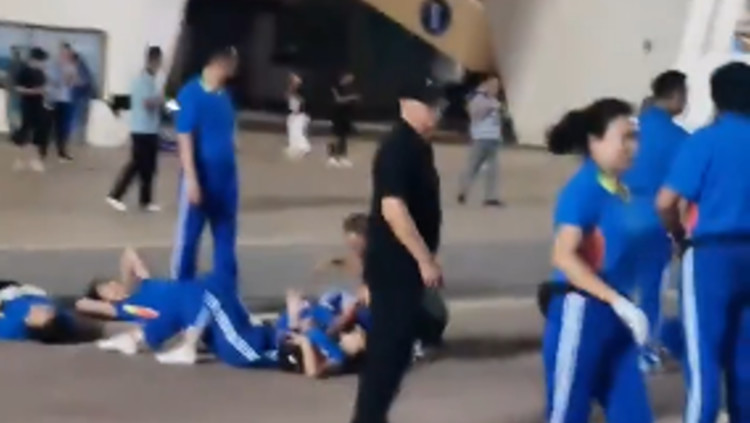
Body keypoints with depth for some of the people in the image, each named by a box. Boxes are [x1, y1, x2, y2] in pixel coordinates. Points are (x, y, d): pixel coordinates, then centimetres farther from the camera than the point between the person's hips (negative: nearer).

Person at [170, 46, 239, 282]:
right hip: (200, 178, -6)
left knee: (226, 238, 11)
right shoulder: (191, 94, -11)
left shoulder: (224, 96, 9)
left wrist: (231, 173, 15)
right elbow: (184, 139, -14)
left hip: (226, 177, 6)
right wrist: (191, 179, -18)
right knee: (188, 236, 3)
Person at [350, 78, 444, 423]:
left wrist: (425, 259, 22)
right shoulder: (397, 148, -19)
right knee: (388, 347, -7)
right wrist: (425, 260, -24)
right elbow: (393, 208, -27)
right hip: (395, 264, -10)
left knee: (396, 345, 14)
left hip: (406, 264, 10)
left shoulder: (418, 146, 12)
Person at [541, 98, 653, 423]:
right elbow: (564, 257, -24)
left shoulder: (619, 191, 8)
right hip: (580, 311, -8)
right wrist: (619, 302, -25)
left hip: (612, 313, 8)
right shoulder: (583, 189, -16)